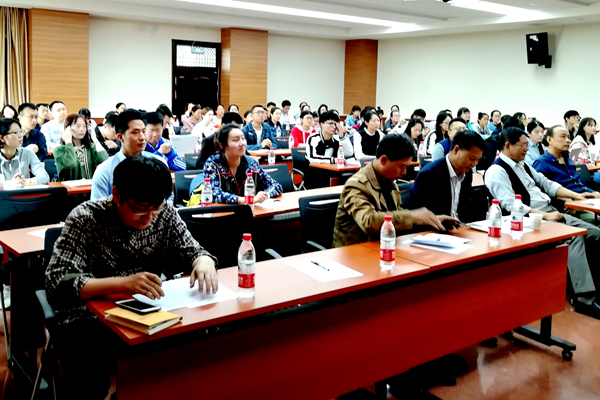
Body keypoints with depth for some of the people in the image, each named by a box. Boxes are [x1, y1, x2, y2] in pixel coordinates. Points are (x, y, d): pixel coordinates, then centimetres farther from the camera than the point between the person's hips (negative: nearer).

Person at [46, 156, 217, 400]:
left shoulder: (165, 214, -4)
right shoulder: (86, 219, -14)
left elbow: (192, 252, 5)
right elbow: (57, 282, -22)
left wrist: (203, 262, -21)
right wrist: (121, 283, -38)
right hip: (89, 318, -4)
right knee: (90, 380, -32)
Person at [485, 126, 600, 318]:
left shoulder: (522, 165, 20)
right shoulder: (497, 171, -9)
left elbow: (546, 183, 24)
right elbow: (511, 205, -20)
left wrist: (576, 195, 13)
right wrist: (545, 216, -23)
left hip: (550, 211, 10)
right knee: (575, 236, -29)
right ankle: (585, 299, -31)